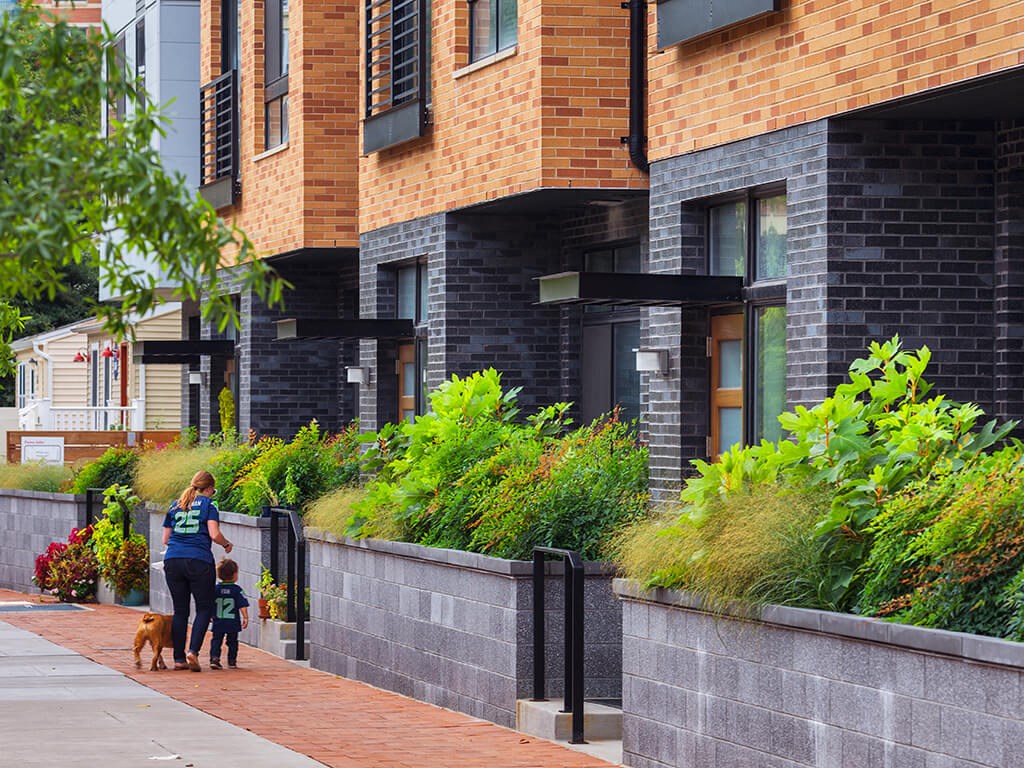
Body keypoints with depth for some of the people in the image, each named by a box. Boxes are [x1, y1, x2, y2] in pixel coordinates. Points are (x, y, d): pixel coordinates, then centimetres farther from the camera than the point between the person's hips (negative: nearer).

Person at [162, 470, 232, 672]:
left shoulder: (175, 505, 16)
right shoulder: (208, 504, 2)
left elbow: (165, 539, 17)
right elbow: (214, 534, -8)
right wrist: (227, 544, 11)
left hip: (172, 561, 4)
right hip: (199, 561, -4)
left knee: (180, 611, 9)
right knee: (204, 608, 4)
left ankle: (179, 658, 6)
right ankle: (193, 651, -13)